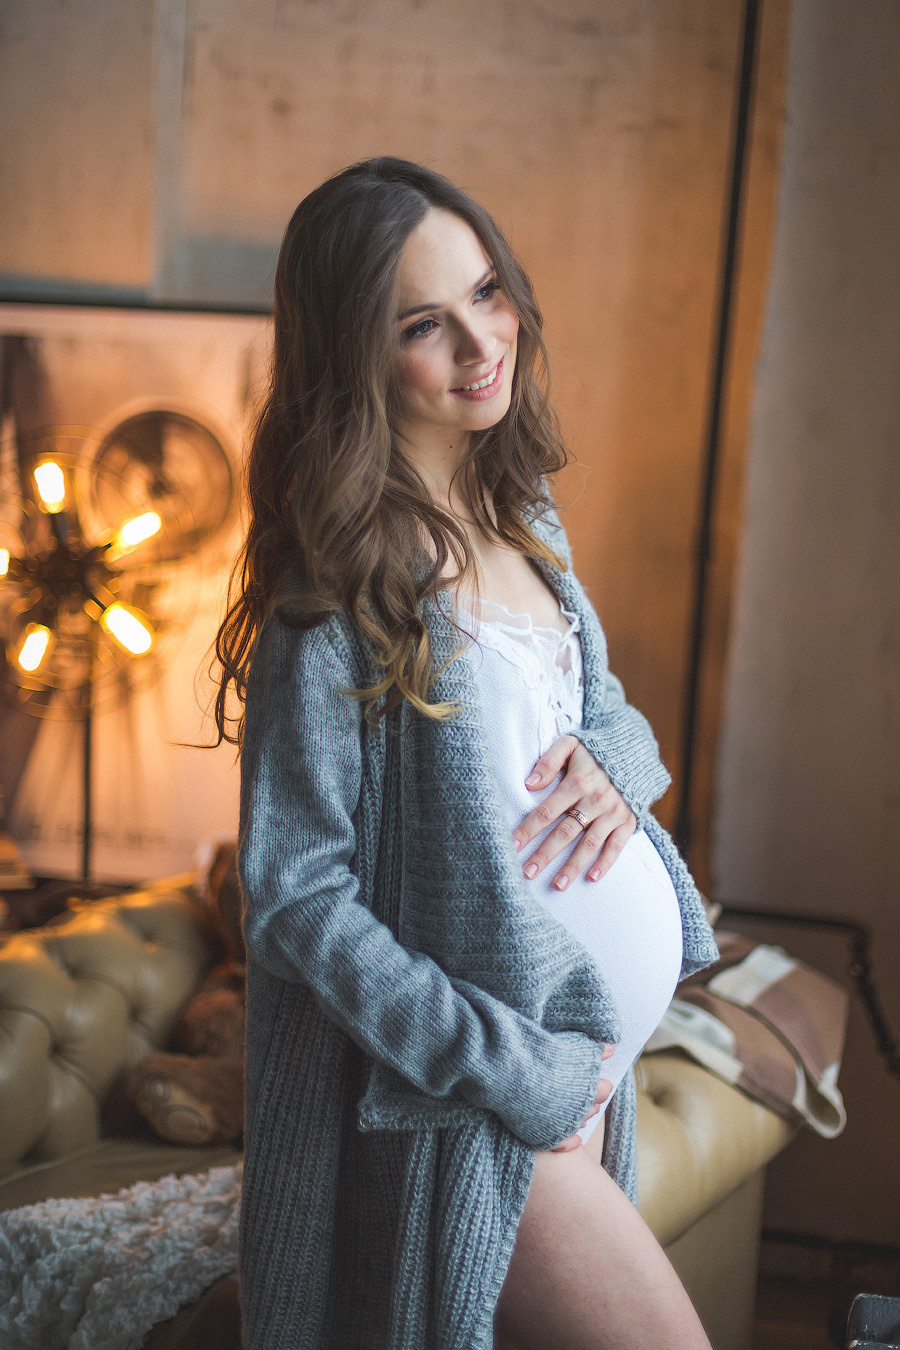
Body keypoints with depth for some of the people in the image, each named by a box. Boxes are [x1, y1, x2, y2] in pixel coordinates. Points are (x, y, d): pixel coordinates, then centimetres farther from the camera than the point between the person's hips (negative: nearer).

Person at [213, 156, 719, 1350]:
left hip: (594, 1045, 8)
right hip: (478, 1099, -7)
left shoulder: (520, 513, 4)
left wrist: (616, 754, -8)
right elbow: (294, 896, -19)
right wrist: (516, 1074, -19)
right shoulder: (339, 585, -19)